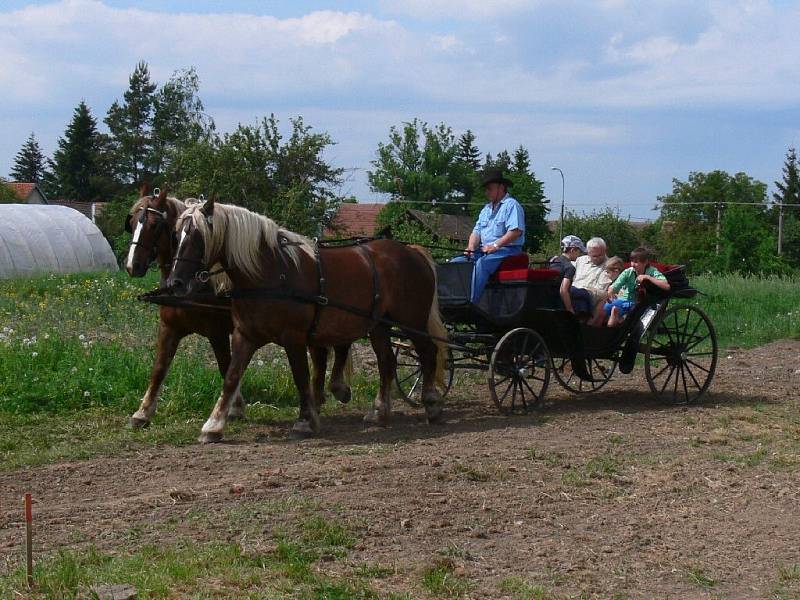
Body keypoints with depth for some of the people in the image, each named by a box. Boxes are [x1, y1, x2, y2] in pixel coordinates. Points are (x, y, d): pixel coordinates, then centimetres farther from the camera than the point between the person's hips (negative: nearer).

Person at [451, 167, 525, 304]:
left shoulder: (511, 205, -3)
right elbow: (477, 231, 22)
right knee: (456, 262, -8)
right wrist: (471, 247, 1)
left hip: (507, 249, -9)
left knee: (481, 263, -36)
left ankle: (471, 302, -44)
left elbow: (516, 231, -17)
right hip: (483, 251, 9)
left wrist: (495, 245, -21)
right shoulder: (486, 209, 25)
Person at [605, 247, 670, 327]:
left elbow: (666, 286, -26)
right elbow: (614, 287, -14)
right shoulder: (628, 272, -5)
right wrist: (610, 292, -39)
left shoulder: (652, 272, -12)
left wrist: (648, 277, -28)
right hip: (624, 300, 3)